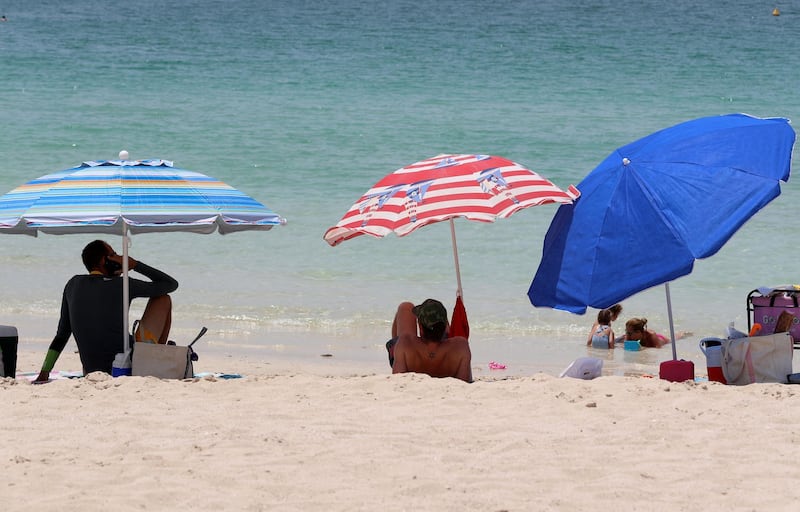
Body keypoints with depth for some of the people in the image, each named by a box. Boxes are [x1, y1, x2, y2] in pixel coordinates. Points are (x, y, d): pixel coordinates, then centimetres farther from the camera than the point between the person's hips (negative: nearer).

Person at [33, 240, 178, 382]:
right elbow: (171, 284, 4)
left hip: (92, 371, 7)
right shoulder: (121, 285, -7)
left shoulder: (73, 285, 7)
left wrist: (44, 373, 13)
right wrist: (135, 265, 4)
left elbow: (61, 336, 9)